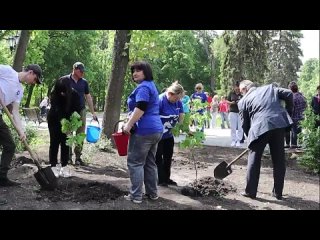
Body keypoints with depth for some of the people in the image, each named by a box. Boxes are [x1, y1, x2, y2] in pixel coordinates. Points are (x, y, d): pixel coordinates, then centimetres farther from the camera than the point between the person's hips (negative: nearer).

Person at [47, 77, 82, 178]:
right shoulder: (54, 95, -25)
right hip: (54, 120, -2)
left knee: (65, 143, 2)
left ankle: (64, 167, 7)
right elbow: (57, 109, -32)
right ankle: (53, 166, 3)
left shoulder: (74, 94, -20)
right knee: (54, 142, -1)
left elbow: (77, 109, -19)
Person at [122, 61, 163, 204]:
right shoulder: (151, 85, 20)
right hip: (156, 129, 10)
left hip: (144, 130, -10)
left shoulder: (143, 87, -12)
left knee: (135, 162, -3)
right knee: (150, 162, 15)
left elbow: (140, 109, -24)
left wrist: (128, 125, -18)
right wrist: (131, 122, 25)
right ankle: (152, 193, 21)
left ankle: (136, 195, -1)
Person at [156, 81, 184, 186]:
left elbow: (181, 117, 2)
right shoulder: (160, 100, -26)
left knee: (168, 157, 15)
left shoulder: (178, 102, -4)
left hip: (169, 135, 7)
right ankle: (161, 180, 13)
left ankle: (167, 178, 28)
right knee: (158, 157, 4)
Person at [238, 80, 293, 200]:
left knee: (254, 159, 11)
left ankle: (250, 191, 14)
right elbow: (288, 94, 10)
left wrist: (250, 137, 26)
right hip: (279, 124, 3)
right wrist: (288, 111, 23)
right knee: (279, 160, 13)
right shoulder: (270, 87, 20)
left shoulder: (243, 101, 13)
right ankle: (278, 192, 21)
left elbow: (244, 123, 13)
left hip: (259, 128, -3)